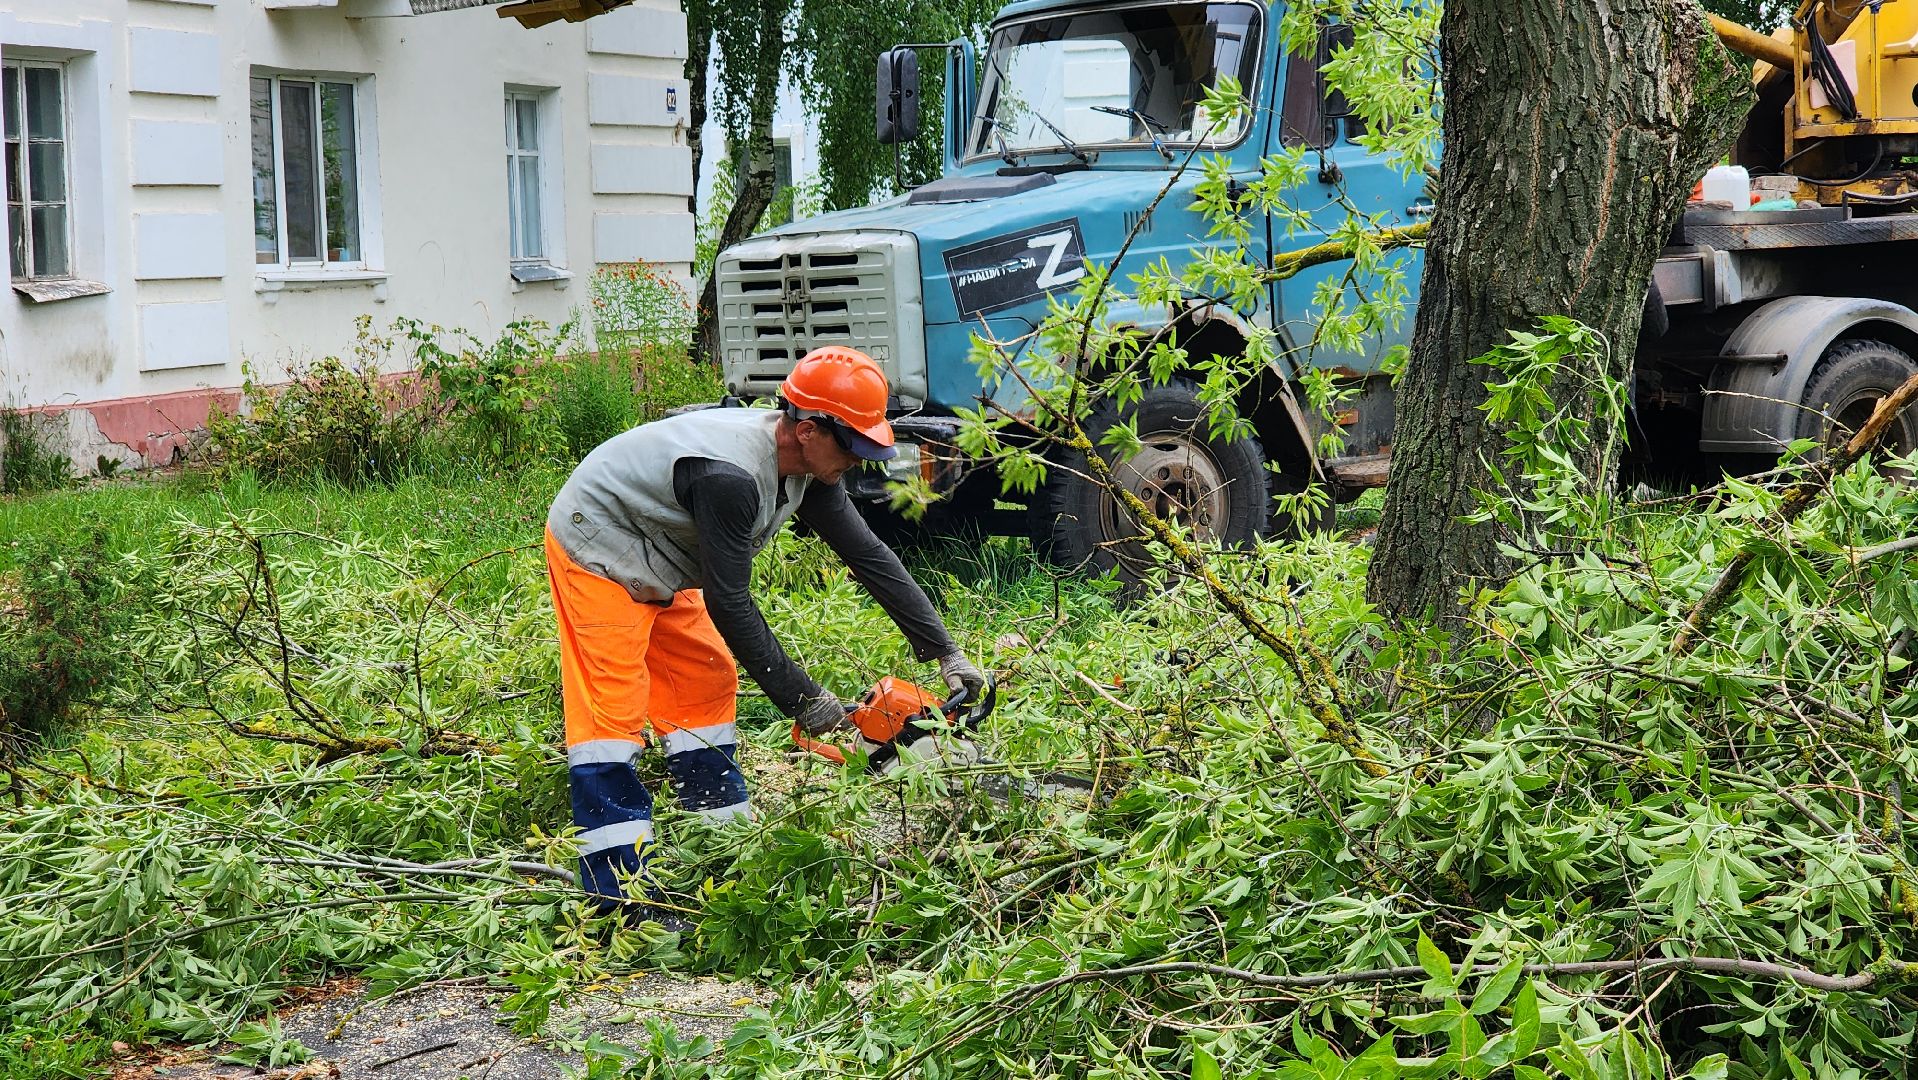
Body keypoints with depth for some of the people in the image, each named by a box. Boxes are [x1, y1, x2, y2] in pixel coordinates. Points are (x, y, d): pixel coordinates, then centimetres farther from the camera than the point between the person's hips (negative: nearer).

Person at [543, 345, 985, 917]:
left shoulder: (803, 464, -7)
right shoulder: (730, 476, -35)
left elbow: (868, 555, -2)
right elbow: (729, 604, -29)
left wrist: (945, 651, -3)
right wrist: (800, 698, -22)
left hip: (655, 561, 10)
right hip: (598, 553, -10)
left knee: (703, 682, 11)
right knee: (612, 709, -14)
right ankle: (621, 900, -17)